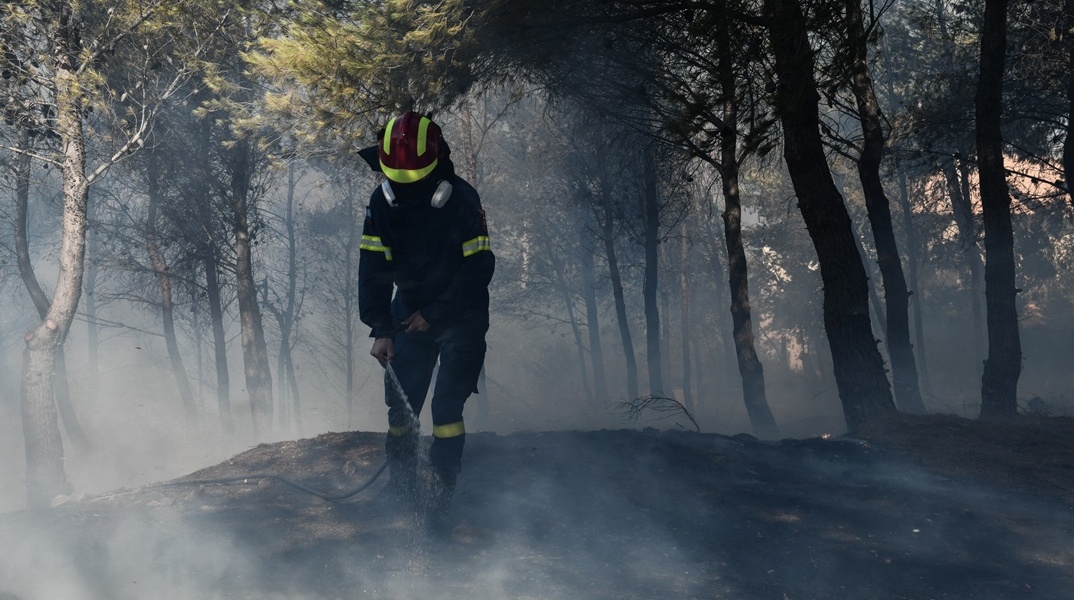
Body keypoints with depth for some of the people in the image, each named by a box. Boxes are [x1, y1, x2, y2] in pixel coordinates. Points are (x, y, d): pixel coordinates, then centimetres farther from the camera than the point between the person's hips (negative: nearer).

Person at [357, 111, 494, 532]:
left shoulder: (463, 201, -21)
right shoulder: (382, 202, -10)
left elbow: (479, 268, -20)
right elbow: (373, 269, -11)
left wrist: (434, 315, -21)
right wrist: (381, 330, -20)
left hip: (460, 317, -4)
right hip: (410, 313, 4)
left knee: (447, 407, -12)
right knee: (401, 404, 1)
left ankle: (441, 496, -4)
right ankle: (400, 490, 19)